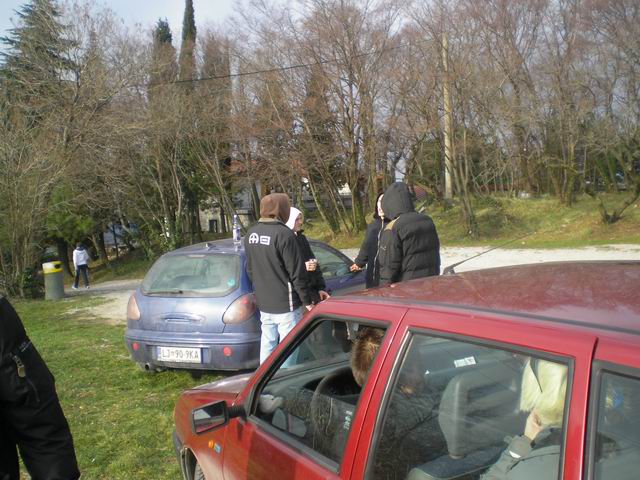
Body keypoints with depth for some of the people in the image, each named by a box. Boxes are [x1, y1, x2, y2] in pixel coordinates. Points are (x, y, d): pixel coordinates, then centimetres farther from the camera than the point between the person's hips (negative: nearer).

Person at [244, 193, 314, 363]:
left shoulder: (251, 234, 5)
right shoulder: (284, 234, -18)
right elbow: (296, 272, -17)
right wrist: (307, 300, -8)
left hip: (263, 303, 7)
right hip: (286, 304, -7)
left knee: (267, 344, 17)